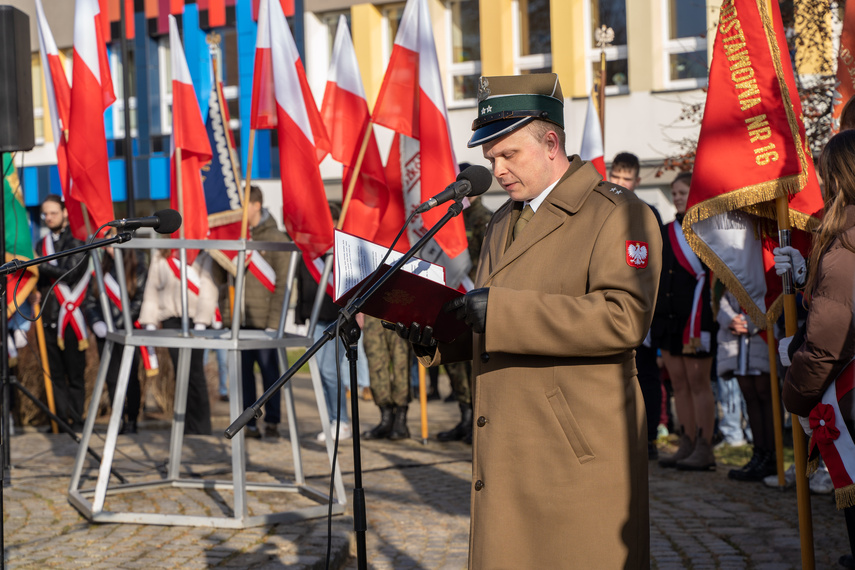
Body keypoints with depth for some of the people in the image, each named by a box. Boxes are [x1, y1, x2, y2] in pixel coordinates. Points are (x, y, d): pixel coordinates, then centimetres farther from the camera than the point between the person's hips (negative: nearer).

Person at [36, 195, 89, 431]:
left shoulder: (77, 241, -1)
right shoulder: (42, 244, 18)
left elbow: (71, 274, -13)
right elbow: (39, 278, 21)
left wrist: (42, 267, -12)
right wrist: (37, 291, 1)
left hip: (71, 317, -5)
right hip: (49, 317, 5)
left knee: (75, 373, -3)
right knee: (55, 372, 4)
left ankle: (76, 420, 2)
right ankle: (62, 418, 8)